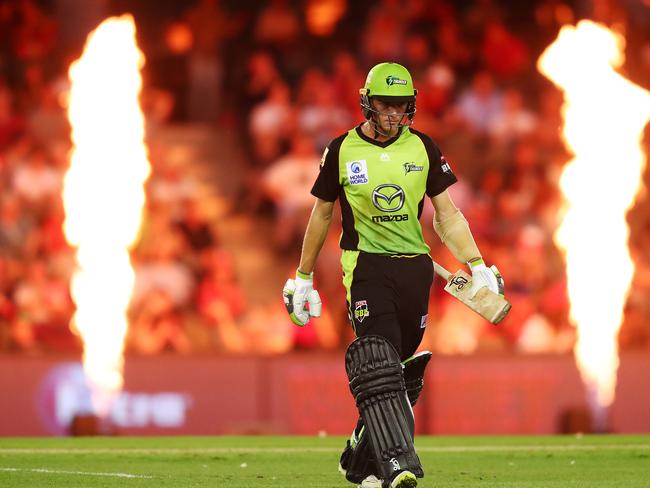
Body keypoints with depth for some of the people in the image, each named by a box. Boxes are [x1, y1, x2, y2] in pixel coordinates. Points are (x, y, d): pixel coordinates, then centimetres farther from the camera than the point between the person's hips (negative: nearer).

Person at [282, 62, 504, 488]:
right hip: (366, 265, -3)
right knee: (377, 365, -21)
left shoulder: (422, 148, 6)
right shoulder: (343, 150, 2)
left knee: (401, 370, 6)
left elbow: (447, 215, 8)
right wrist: (303, 278, 16)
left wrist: (478, 267, -2)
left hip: (414, 266, 3)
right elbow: (322, 215, 13)